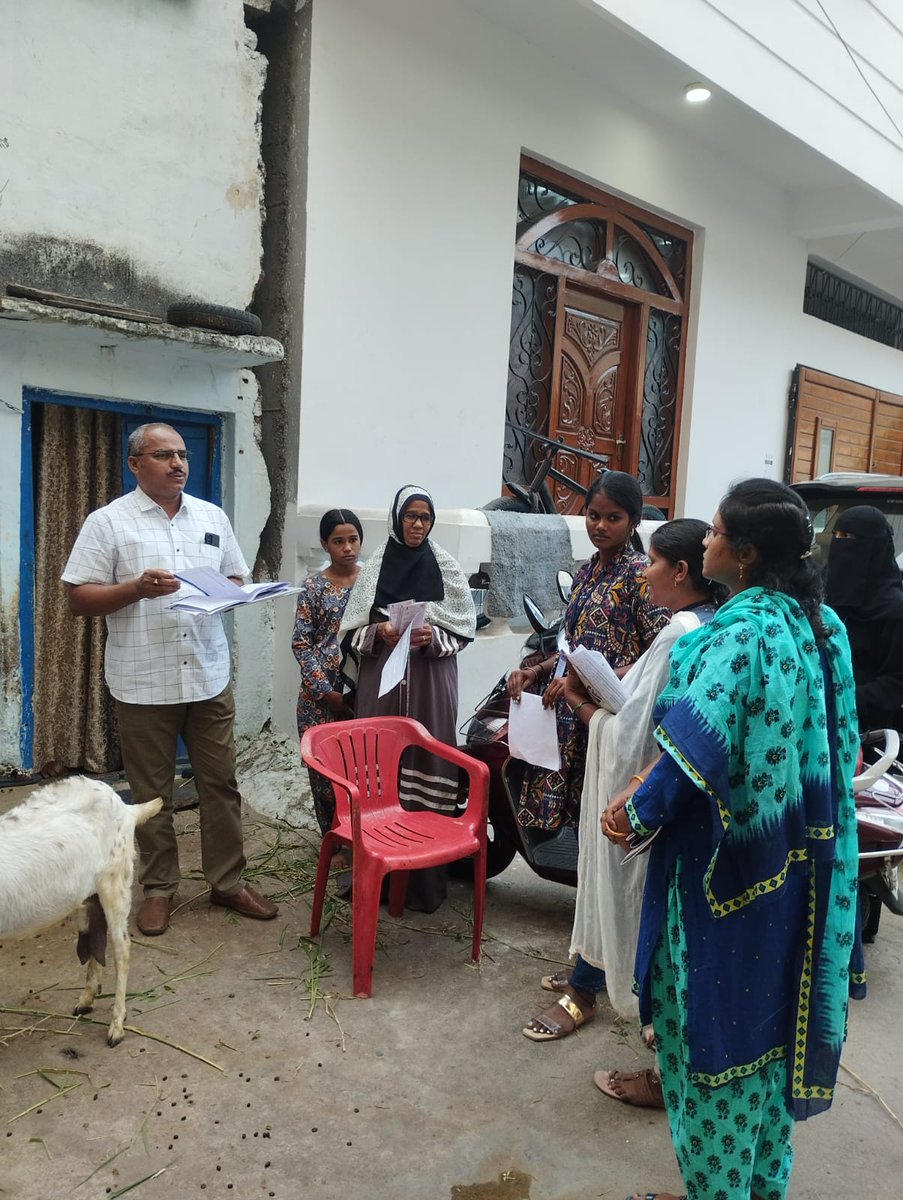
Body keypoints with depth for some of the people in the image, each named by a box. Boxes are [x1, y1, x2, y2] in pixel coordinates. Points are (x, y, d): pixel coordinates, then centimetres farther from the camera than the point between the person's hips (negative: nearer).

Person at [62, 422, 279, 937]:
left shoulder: (213, 517, 10)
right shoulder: (108, 522, -3)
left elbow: (237, 579, 15)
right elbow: (79, 600, -5)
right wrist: (136, 589, -20)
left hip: (210, 677, 3)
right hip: (144, 683, -3)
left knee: (221, 785, 9)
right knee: (152, 794, 9)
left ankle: (229, 881, 23)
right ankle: (159, 888, 25)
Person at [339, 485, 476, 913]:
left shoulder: (446, 566, 5)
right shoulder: (375, 565, 7)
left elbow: (464, 625, 4)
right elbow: (352, 626, 8)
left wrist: (433, 635, -14)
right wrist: (379, 631, -11)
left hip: (431, 677, -1)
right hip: (381, 675, 1)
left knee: (426, 763, -2)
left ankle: (425, 877, 7)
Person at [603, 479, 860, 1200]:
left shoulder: (742, 631, -22)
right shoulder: (821, 626, 5)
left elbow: (697, 743, -32)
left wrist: (640, 810, -16)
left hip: (726, 862, -9)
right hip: (798, 865, 9)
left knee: (716, 1018, 8)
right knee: (771, 1013, 21)